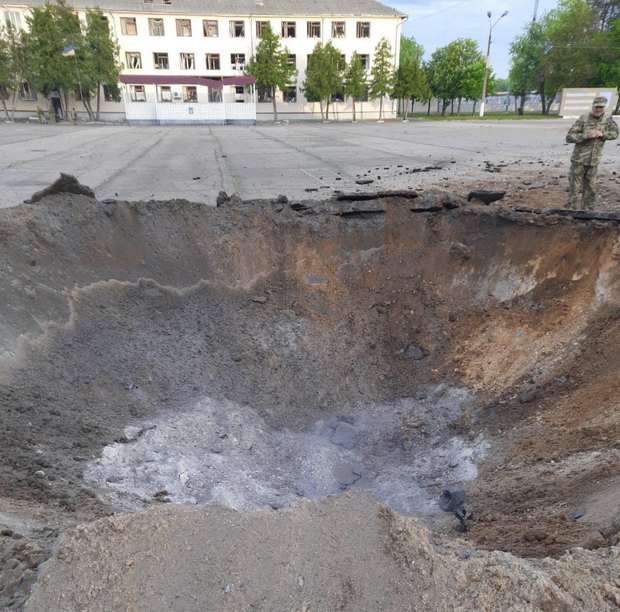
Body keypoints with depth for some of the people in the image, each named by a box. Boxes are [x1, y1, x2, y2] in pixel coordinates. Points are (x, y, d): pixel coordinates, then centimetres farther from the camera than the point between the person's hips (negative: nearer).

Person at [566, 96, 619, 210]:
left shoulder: (607, 120, 2)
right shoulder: (583, 119, -9)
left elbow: (615, 133, 10)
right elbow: (569, 137, -13)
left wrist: (602, 134, -10)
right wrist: (586, 136, -26)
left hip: (594, 161, 4)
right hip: (579, 160, -4)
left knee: (591, 189, 9)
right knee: (576, 189, -2)